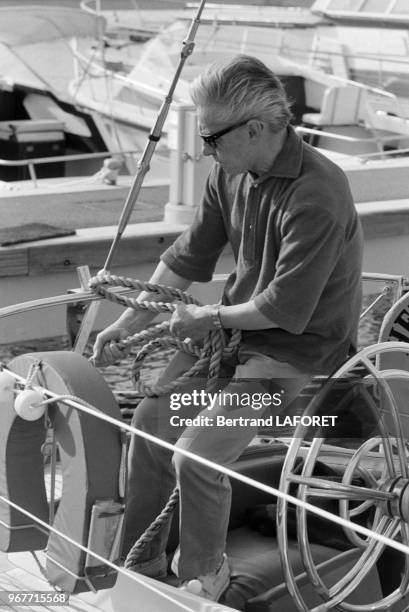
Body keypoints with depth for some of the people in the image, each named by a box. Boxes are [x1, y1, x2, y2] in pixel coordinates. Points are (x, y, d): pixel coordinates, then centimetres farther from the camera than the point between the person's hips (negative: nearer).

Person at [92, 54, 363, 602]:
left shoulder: (317, 196, -28)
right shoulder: (232, 173, -2)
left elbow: (286, 309, -26)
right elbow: (188, 257, 8)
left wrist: (211, 318, -12)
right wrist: (130, 322, 4)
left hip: (300, 348, -8)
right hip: (237, 329, 8)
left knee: (196, 456, -17)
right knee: (151, 419, 2)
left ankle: (202, 575, 12)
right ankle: (138, 557, 21)